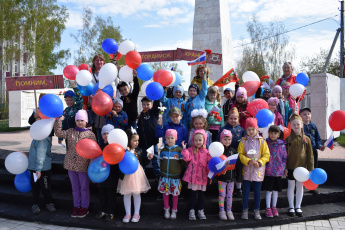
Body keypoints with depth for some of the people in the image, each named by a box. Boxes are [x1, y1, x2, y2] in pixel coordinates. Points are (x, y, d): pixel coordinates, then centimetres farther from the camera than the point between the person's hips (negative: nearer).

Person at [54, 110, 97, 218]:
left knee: (84, 187, 9)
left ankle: (84, 207, 23)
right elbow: (58, 133, -2)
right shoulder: (70, 132, 6)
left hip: (83, 166, -3)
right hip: (71, 165, 3)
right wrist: (59, 121, -10)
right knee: (75, 187, 15)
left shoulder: (90, 134, -4)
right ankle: (76, 206, 29)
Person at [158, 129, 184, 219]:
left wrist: (179, 172, -11)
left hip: (175, 176, -2)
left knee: (175, 193, 6)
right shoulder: (163, 150, 5)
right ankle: (166, 209, 28)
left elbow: (182, 162, -3)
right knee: (165, 193, 10)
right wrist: (162, 171, 9)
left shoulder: (179, 150, -5)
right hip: (164, 176, 3)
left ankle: (174, 211, 23)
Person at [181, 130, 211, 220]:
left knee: (201, 194, 11)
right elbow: (187, 158, -14)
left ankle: (200, 211, 24)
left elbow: (210, 164, 3)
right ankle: (191, 211, 16)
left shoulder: (206, 152, 2)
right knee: (192, 193, 6)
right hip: (192, 176, -1)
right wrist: (184, 149, -21)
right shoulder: (191, 150, 0)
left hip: (202, 176, 2)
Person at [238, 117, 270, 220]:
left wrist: (259, 162, -14)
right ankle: (245, 210, 16)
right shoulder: (243, 141, 1)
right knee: (246, 190, 6)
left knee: (257, 191, 8)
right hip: (246, 169, 0)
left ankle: (257, 211, 20)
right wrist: (248, 161, -17)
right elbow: (240, 154, -2)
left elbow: (266, 155, 0)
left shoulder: (262, 141, 0)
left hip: (258, 170, 0)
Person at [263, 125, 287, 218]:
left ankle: (274, 207, 26)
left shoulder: (282, 145, 1)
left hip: (278, 171, 2)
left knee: (276, 190, 12)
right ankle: (268, 208, 13)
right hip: (268, 171, -2)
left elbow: (285, 157, 8)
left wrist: (283, 167, 1)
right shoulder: (265, 143, -4)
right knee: (269, 190, 2)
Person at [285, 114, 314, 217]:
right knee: (291, 187, 8)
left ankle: (298, 207, 24)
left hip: (302, 167, 1)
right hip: (291, 167, -1)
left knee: (300, 187, 11)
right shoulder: (288, 139, -3)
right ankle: (291, 207, 20)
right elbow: (284, 154, -2)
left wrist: (310, 168, -1)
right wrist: (285, 168, -7)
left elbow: (310, 155, 2)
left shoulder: (306, 139, 0)